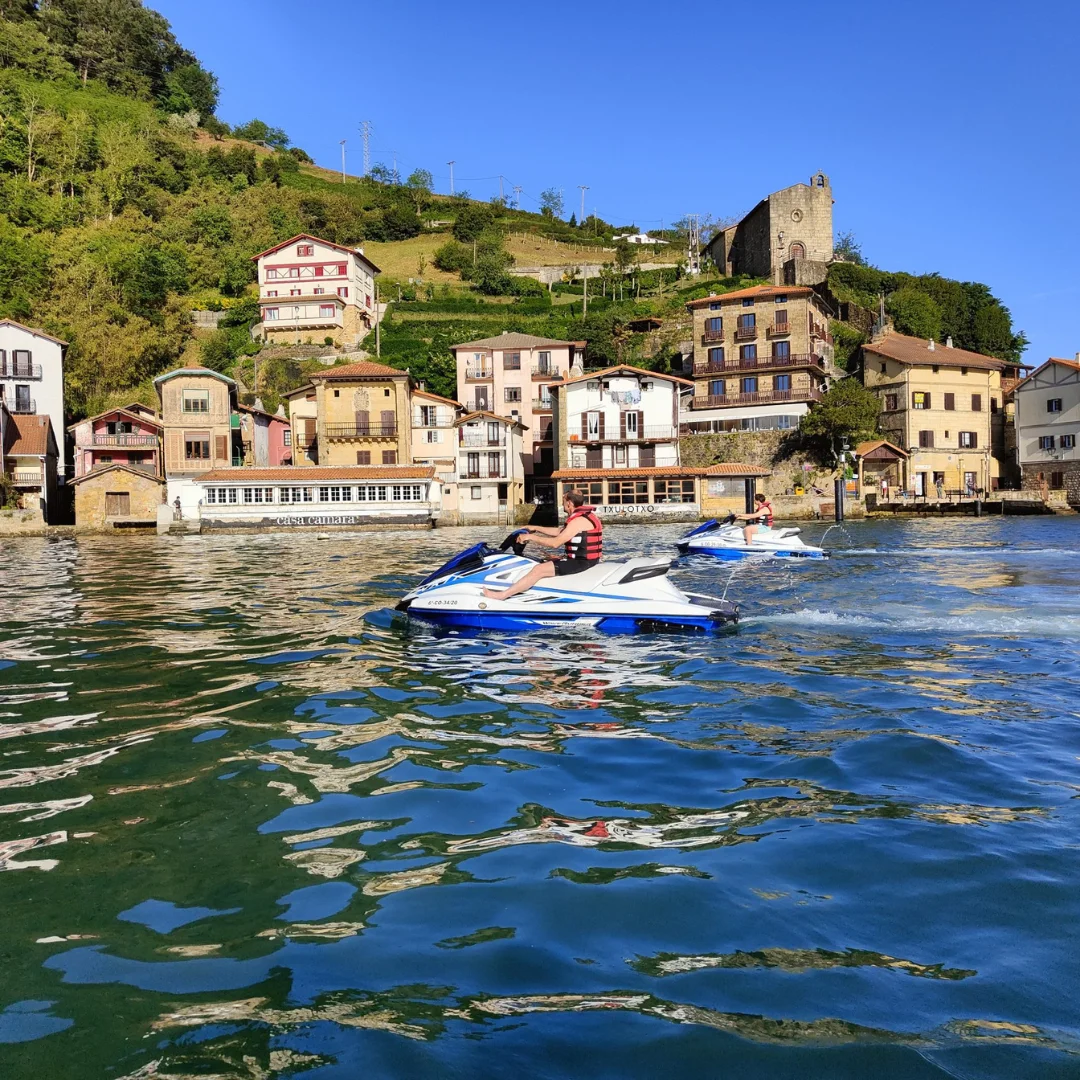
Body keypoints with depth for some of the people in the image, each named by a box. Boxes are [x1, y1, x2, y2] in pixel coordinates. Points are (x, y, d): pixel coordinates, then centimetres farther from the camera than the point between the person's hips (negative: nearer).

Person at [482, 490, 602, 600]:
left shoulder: (579, 520, -19)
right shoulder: (583, 515, 14)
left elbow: (555, 543, -22)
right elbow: (559, 532, 24)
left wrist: (531, 537, -13)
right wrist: (536, 528, 22)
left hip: (581, 561, -11)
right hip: (586, 559, 11)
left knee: (539, 569, -16)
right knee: (546, 561, 23)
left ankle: (503, 595, -17)